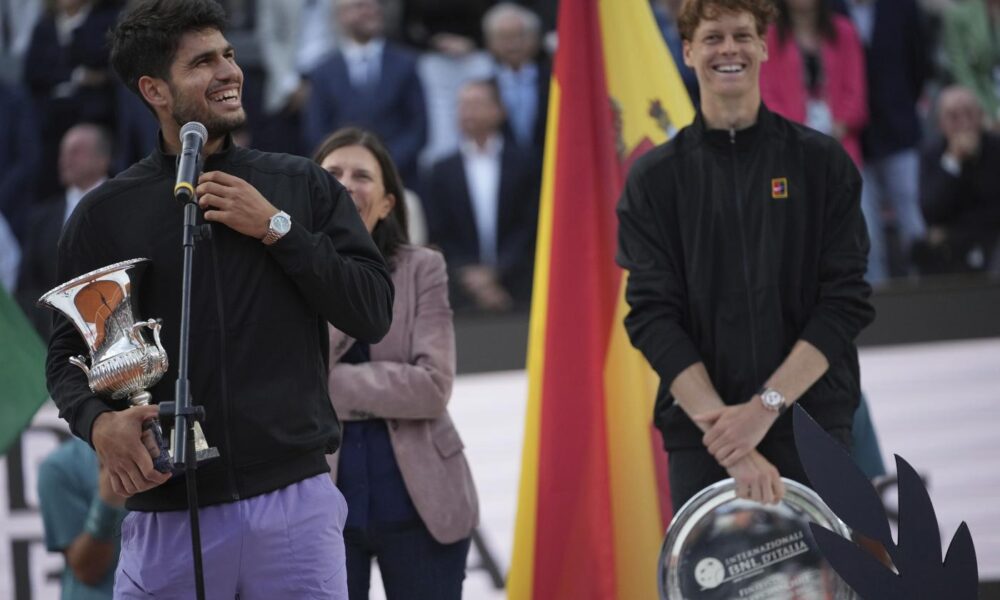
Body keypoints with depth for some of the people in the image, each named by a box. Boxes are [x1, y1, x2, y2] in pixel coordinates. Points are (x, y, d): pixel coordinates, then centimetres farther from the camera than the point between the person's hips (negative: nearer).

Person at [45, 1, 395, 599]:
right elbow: (69, 353, 7)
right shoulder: (106, 214, 7)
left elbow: (373, 313, 3)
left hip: (295, 502, 0)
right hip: (168, 513, 0)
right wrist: (98, 421, -14)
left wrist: (275, 229, -6)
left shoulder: (305, 187, 9)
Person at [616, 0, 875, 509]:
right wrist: (723, 424, -16)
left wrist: (765, 406, -13)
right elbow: (653, 315, -3)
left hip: (812, 428, 0)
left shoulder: (822, 163, 5)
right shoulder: (655, 178, 5)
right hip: (700, 434, 0)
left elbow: (846, 302, -2)